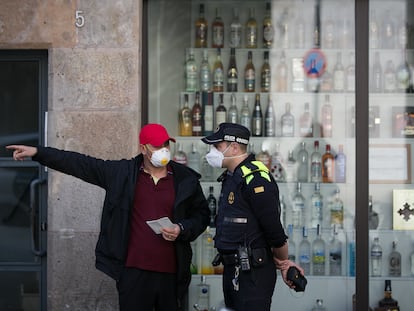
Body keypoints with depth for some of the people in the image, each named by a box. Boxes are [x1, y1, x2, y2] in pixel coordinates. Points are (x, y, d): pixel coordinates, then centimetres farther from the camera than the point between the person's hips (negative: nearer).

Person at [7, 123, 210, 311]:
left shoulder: (186, 179, 5)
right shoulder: (122, 173, 4)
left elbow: (201, 215, 13)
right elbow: (81, 164, 5)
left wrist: (181, 229, -8)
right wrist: (37, 153, 2)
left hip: (170, 272, 1)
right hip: (134, 271, 0)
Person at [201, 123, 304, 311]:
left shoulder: (255, 178, -17)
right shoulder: (230, 177, 14)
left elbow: (273, 228, -17)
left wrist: (283, 262, -2)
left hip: (253, 274, -10)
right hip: (232, 270, 10)